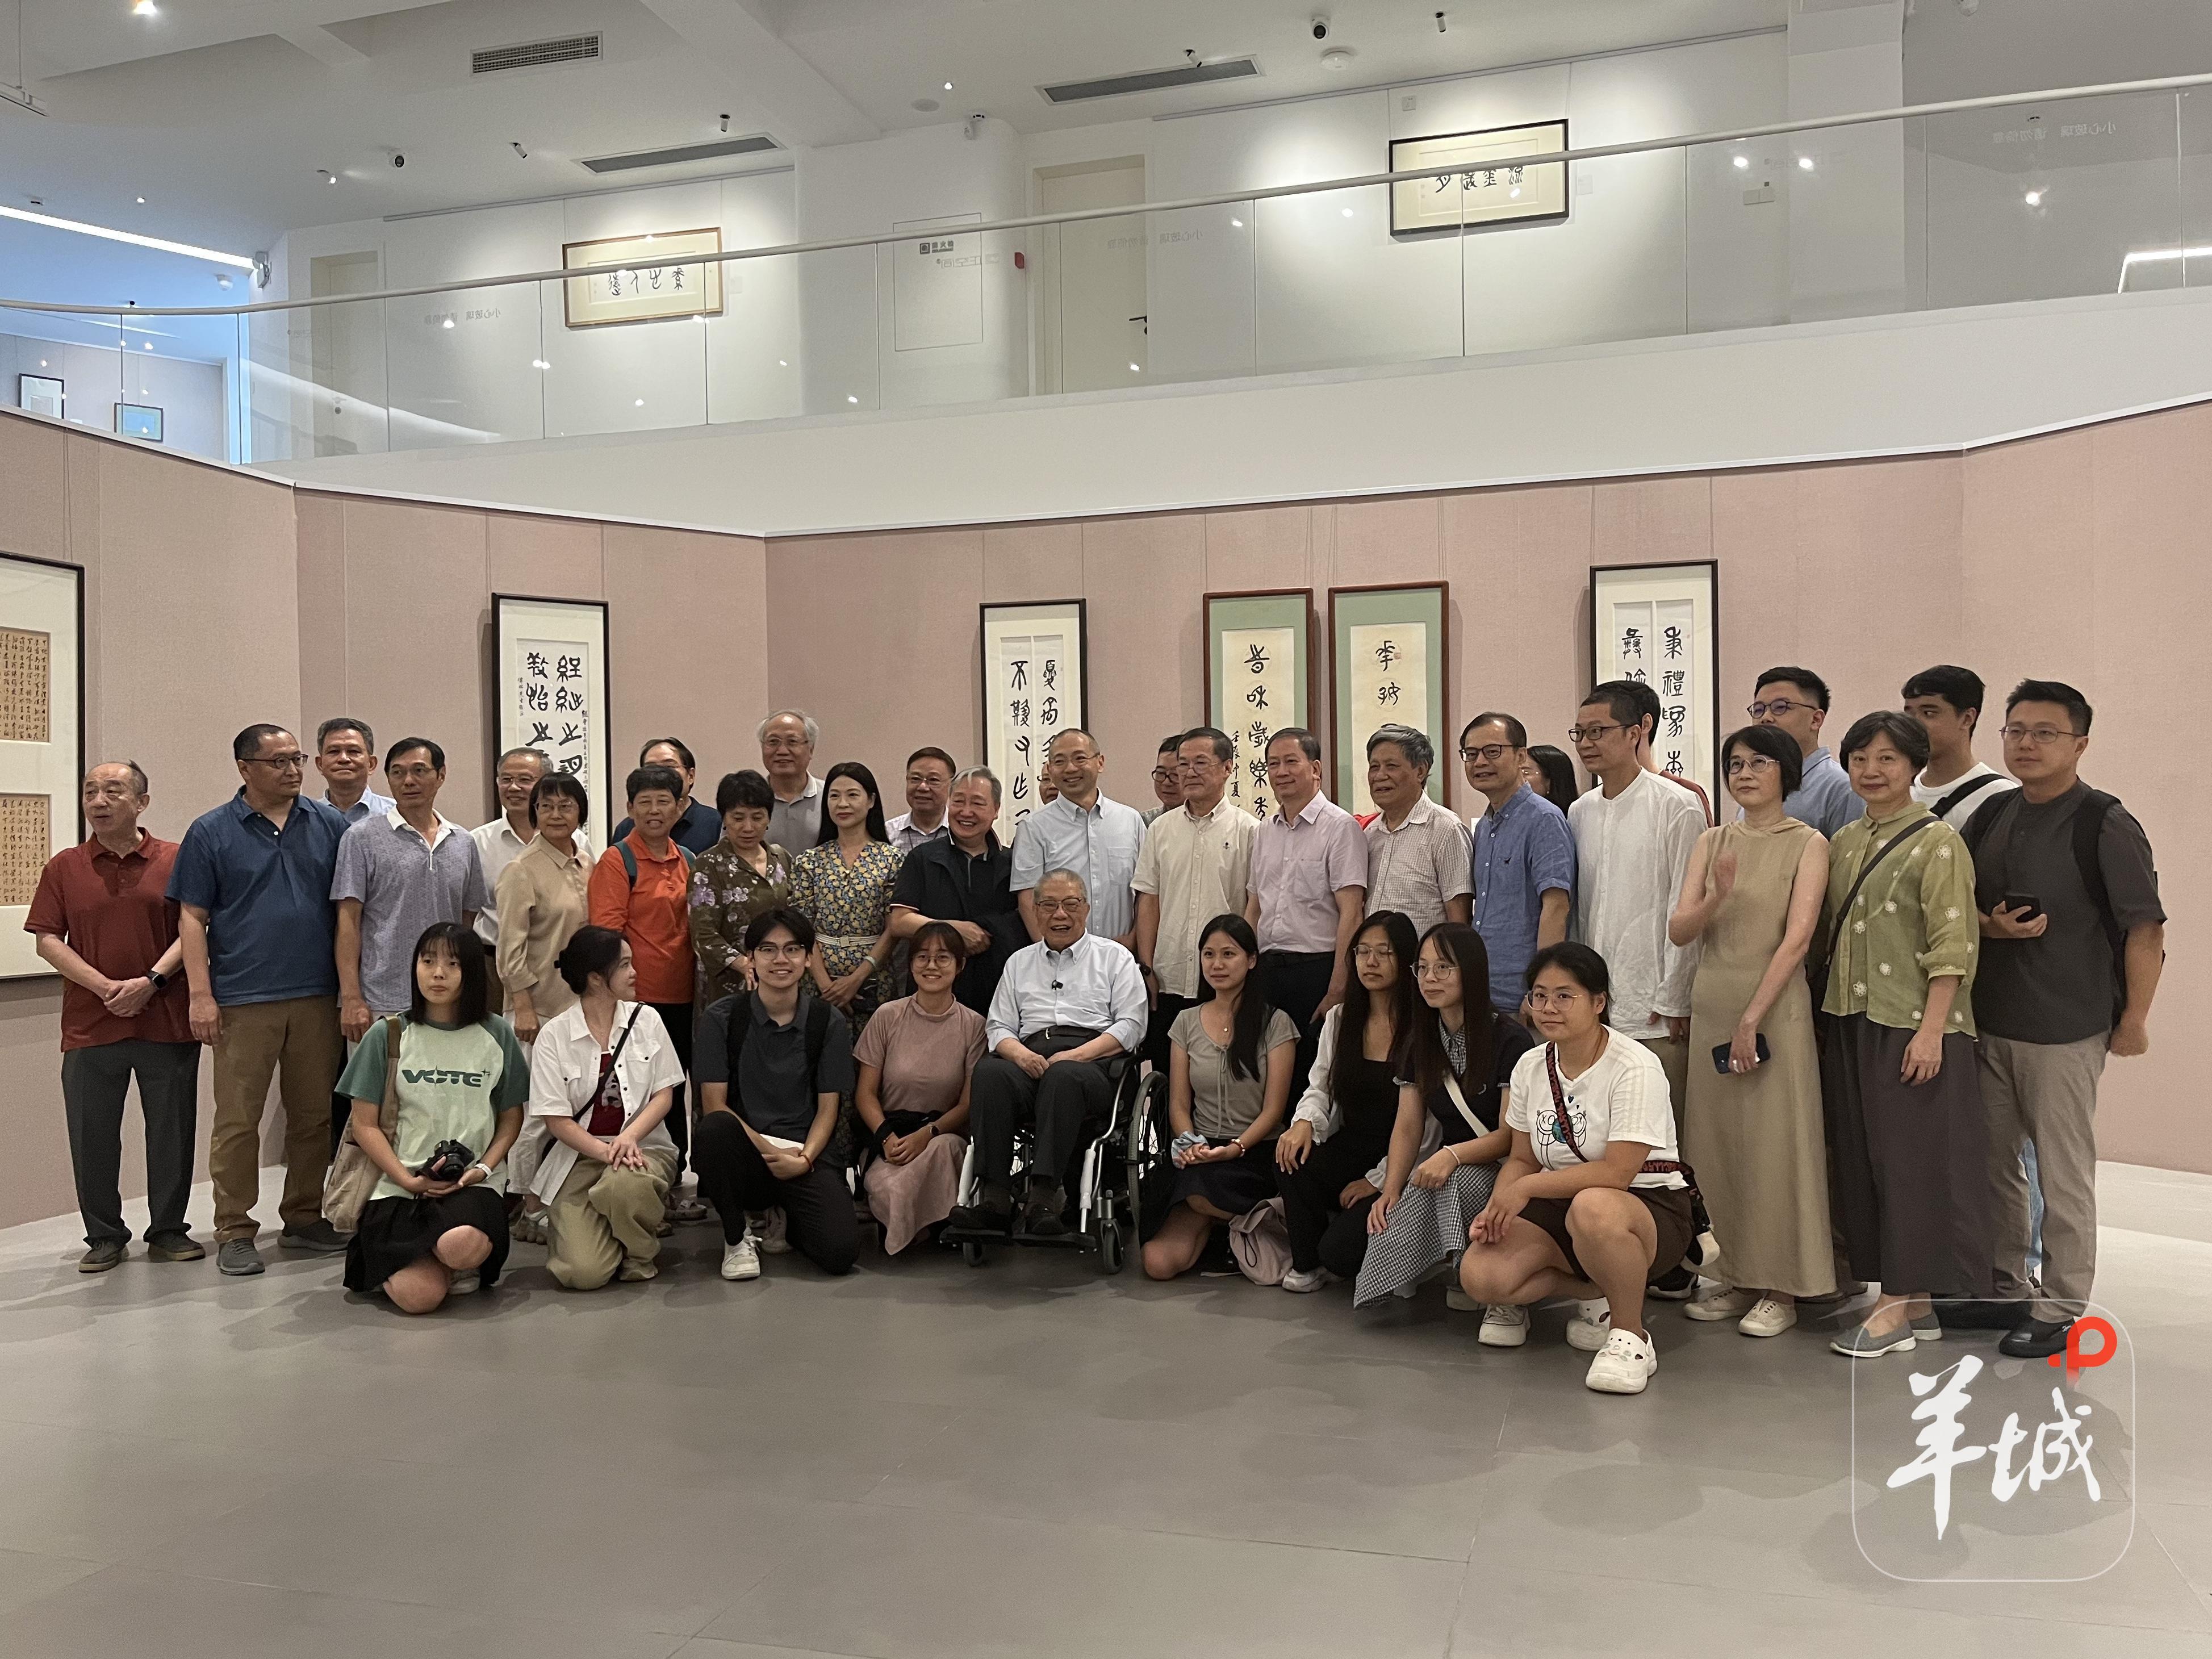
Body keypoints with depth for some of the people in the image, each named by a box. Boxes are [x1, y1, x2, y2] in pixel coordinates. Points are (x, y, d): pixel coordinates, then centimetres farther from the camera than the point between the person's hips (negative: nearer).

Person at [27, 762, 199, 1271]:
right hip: (90, 1025, 1)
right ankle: (104, 1237, 21)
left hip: (167, 1021, -1)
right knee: (92, 1137, 6)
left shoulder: (175, 860, 3)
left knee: (172, 1132, 5)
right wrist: (106, 987, -11)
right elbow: (47, 940, 2)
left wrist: (151, 982, -14)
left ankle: (167, 1231, 19)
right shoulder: (64, 867, 7)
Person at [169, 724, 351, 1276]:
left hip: (317, 997, 3)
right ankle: (235, 1231, 11)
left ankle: (305, 1219, 22)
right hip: (242, 1000, -2)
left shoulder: (330, 826, 7)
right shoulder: (211, 832, 3)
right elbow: (192, 917, 1)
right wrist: (201, 994, -7)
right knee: (237, 1121, 1)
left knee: (315, 1115, 9)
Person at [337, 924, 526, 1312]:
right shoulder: (386, 1035, 3)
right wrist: (408, 1179, -9)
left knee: (462, 1244, -35)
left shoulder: (497, 1035, 6)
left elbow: (511, 1117, 11)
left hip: (473, 1182, 0)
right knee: (419, 1296, -24)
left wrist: (483, 1168, -7)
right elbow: (365, 1124, 3)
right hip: (400, 1183, 0)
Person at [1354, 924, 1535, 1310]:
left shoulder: (1510, 1039, -11)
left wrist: (1453, 1155, -30)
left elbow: (1512, 1134, -14)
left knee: (1456, 1181, -38)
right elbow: (1408, 1126, 5)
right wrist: (1390, 1190, -11)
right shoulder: (1420, 1041, 9)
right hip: (1446, 1171, 4)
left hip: (1503, 1170, -4)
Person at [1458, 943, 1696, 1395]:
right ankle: (1595, 1295, 7)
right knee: (1480, 1275, -21)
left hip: (1648, 1207, -6)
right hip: (1562, 1206, 6)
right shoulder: (1531, 1066, 4)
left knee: (1593, 1209, -43)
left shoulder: (1635, 1067, -16)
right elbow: (1523, 1160, 8)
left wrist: (1526, 1187, -21)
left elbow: (1616, 1172, -23)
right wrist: (1498, 1206, -13)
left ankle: (1630, 1334, -16)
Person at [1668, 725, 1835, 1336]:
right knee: (1717, 1147, 7)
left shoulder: (1807, 844, -3)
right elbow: (1678, 931, 1)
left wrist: (1752, 1018, -18)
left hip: (1775, 1006, -4)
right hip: (1712, 1005, 5)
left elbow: (1797, 938, -12)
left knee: (1776, 1145, -1)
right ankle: (1740, 1278, 20)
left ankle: (1781, 1289, 11)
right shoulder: (1712, 842, 9)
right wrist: (1718, 897, -19)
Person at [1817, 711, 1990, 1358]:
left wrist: (1931, 1029, -18)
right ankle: (1912, 1302, 19)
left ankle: (1901, 1302, 4)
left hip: (1912, 1025, -7)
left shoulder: (1937, 841, -7)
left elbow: (1953, 945, -12)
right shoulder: (1844, 842, 13)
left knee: (1912, 1156, -3)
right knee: (1862, 1157, 9)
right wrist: (1830, 1011, 10)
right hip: (1851, 1021, 7)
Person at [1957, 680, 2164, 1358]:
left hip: (2065, 1030, -6)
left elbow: (2146, 928, -10)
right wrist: (1988, 924, -8)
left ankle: (2059, 1306, 17)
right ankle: (2004, 1286, 29)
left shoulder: (2105, 825, -11)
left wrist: (2135, 1018, -9)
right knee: (1992, 1162, 14)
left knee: (2063, 1174, 4)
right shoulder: (1992, 814, 7)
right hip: (1988, 1021, 6)